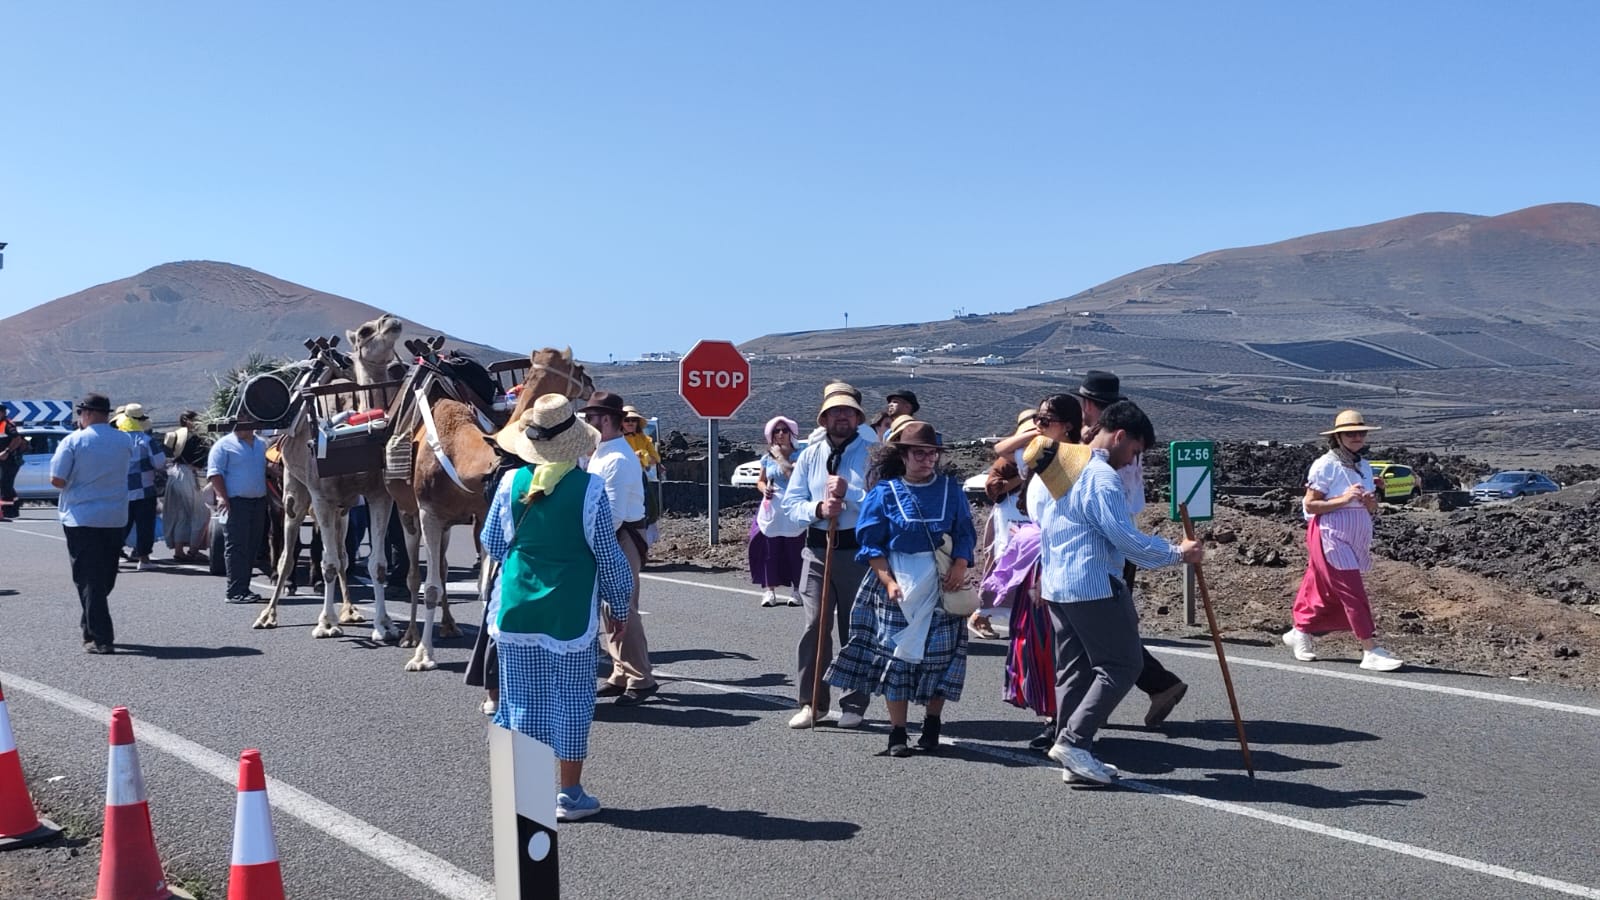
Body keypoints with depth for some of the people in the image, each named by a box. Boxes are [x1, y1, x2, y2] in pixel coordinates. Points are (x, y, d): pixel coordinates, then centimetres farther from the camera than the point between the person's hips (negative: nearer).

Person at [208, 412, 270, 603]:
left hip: (259, 502, 7)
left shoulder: (262, 444, 18)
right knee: (236, 548, -8)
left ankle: (244, 588, 16)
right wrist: (222, 497, -19)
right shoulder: (224, 445, -3)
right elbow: (214, 473, -9)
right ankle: (236, 591, -9)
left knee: (252, 548, 9)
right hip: (236, 503, -7)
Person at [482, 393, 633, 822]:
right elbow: (608, 553, -5)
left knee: (523, 699, 11)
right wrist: (621, 605, 7)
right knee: (570, 699, 6)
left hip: (517, 607, 3)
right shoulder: (589, 487, -11)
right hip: (570, 610, -3)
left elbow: (493, 544, 6)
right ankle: (569, 795, 12)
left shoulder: (511, 482, -4)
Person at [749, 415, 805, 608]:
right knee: (770, 551, 1)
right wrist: (764, 489, -2)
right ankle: (769, 590, 6)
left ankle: (796, 591, 3)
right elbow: (760, 481, 19)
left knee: (795, 551, -3)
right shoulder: (767, 458, 10)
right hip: (772, 509, 3)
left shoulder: (799, 456, 0)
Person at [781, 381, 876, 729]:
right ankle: (811, 703, 6)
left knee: (856, 629, 5)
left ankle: (854, 706, 15)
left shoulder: (872, 453, -2)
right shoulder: (810, 454, 9)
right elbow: (791, 502, 6)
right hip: (817, 548, 3)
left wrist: (849, 492, -21)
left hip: (858, 550, -2)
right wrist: (818, 509, -12)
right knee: (814, 625, -3)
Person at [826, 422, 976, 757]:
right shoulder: (884, 492, 0)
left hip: (941, 585, 2)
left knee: (940, 655, 3)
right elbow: (870, 542, -1)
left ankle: (932, 726, 18)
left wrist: (960, 566, -12)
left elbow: (965, 534, 7)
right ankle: (897, 732, 6)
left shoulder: (951, 490, 6)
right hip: (897, 585, -2)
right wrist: (888, 581, -11)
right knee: (895, 654, -2)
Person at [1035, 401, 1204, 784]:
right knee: (1122, 664, -2)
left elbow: (1038, 515, 23)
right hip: (1093, 585, -10)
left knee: (1073, 670, 12)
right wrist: (1177, 552, -9)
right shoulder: (1102, 476, -15)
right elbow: (1125, 537, -18)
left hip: (1056, 584, 10)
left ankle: (1070, 748, 13)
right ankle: (1075, 740, -9)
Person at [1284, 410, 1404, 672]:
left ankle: (1299, 632, 29)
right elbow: (1310, 505, -12)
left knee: (1331, 595, 12)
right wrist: (1344, 499, -21)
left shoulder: (1364, 467, 13)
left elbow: (1372, 510, 19)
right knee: (1353, 594, -9)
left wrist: (1371, 503, -5)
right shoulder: (1326, 465, -10)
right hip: (1331, 536, -8)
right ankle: (1371, 651, -7)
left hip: (1355, 541, 8)